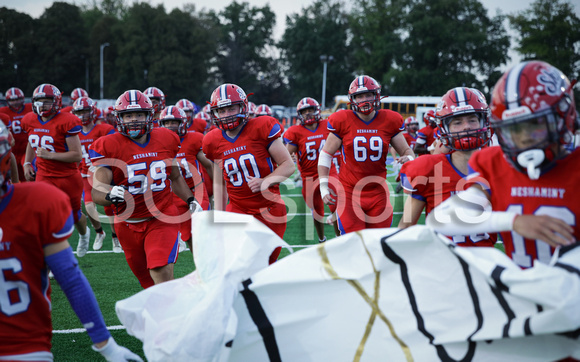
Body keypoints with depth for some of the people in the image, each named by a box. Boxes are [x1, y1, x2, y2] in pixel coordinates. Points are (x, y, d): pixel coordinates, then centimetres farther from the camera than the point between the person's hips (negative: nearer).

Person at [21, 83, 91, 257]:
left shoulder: (66, 122, -17)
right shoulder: (30, 121, 2)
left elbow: (77, 155, -19)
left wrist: (50, 155, -24)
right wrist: (27, 163, 12)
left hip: (68, 177, -3)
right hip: (44, 176, 4)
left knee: (74, 215, 16)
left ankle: (84, 233, 54)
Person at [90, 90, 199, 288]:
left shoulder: (166, 140, 1)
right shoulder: (109, 146, -10)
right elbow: (97, 191, -16)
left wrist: (191, 201, 11)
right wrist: (111, 194, -37)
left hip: (162, 219, 0)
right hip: (129, 225, 0)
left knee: (161, 272, -22)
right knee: (148, 282, 13)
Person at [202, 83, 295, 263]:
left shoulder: (261, 129, -10)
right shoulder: (214, 142, 2)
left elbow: (288, 165, -6)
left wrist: (266, 182, -22)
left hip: (270, 210, -2)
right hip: (238, 211, 2)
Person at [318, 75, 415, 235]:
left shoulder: (389, 121, 2)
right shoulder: (343, 121, -3)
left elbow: (407, 151, 13)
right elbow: (326, 154, 6)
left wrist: (408, 159, -12)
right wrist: (324, 188, 0)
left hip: (378, 193, 2)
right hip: (349, 192, -2)